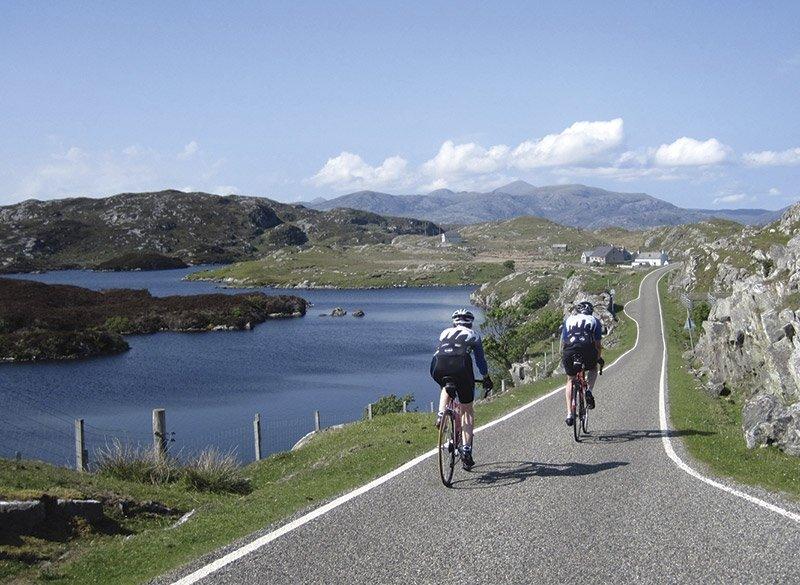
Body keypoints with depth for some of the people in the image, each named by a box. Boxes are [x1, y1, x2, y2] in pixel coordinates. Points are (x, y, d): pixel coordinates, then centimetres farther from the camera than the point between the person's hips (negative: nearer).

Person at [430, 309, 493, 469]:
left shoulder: (445, 332, 31)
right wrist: (486, 378, 42)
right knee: (467, 411, 11)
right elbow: (480, 360, 28)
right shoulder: (473, 335, 25)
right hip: (460, 366, -2)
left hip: (438, 367, 2)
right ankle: (466, 448, -1)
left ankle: (441, 414, 12)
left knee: (446, 388, 38)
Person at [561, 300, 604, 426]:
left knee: (570, 380, 21)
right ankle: (589, 390, 7)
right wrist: (599, 358, 35)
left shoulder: (568, 320, 26)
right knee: (593, 368, 33)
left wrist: (563, 358, 36)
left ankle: (569, 414, 9)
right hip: (587, 349, -1)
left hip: (569, 352, 1)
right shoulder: (594, 321, 23)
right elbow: (598, 344, 19)